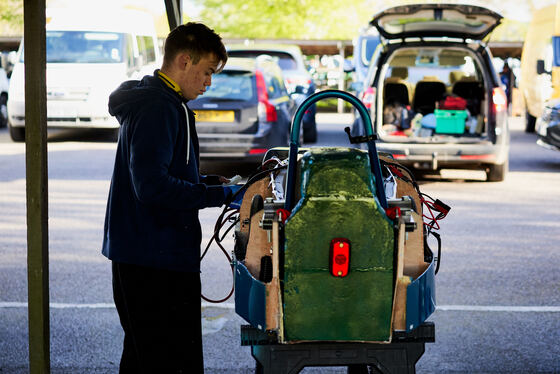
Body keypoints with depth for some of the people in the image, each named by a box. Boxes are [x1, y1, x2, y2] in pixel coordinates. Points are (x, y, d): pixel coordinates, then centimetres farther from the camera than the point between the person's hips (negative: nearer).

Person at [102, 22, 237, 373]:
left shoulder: (152, 103, 18)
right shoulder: (158, 110, -17)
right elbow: (152, 187, -25)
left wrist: (207, 183, 12)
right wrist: (219, 195, -20)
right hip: (158, 261, -11)